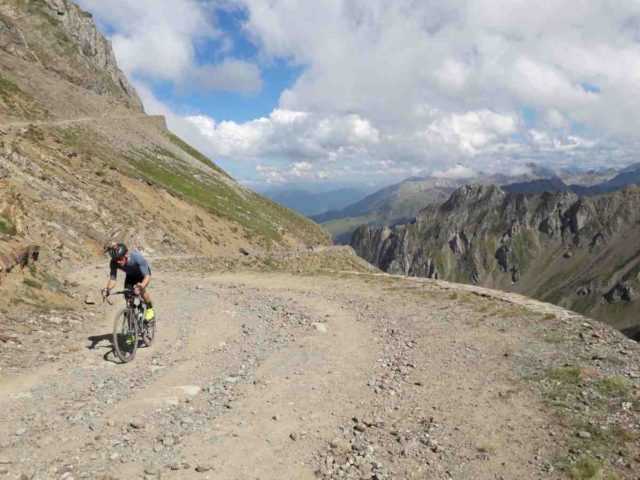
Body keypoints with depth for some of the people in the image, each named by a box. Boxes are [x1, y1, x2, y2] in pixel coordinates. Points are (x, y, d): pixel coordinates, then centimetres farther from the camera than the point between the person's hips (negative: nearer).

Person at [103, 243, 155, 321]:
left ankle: (150, 309, -5)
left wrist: (142, 285, -63)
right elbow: (112, 278, -29)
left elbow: (147, 276, -44)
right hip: (130, 275, 4)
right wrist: (108, 289, -50)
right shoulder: (114, 262, -30)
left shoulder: (137, 257, -41)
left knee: (141, 290, -29)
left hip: (143, 273, -4)